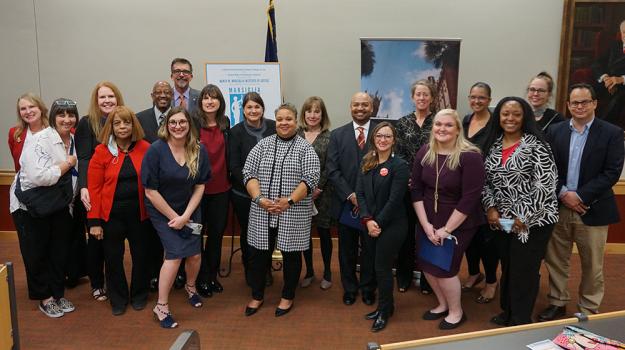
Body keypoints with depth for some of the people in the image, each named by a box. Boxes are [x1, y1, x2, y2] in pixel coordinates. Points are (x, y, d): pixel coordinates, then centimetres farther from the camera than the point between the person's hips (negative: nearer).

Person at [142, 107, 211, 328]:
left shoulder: (199, 150, -8)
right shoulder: (156, 150, -18)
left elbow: (200, 186, -4)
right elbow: (150, 191, -16)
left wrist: (186, 216, -11)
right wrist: (173, 217, -12)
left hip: (190, 210, 3)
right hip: (161, 211, -3)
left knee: (195, 254, 1)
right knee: (175, 253, -14)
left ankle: (190, 287, 35)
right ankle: (161, 306, 5)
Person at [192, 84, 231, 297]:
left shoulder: (225, 123, 5)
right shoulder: (193, 123, -9)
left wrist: (230, 176, 9)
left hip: (221, 187, 4)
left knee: (217, 232, 14)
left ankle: (212, 275, 30)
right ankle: (202, 279, 23)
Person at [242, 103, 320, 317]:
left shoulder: (305, 149, 0)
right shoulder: (263, 144, 7)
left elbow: (310, 179, -9)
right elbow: (249, 173, 2)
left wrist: (289, 200, -18)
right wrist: (259, 198, -12)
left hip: (293, 214, -2)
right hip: (263, 213, 3)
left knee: (291, 254, 9)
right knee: (258, 254, 8)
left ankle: (288, 297, 27)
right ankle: (257, 296, 27)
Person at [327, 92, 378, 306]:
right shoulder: (337, 135, 3)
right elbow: (332, 169, -3)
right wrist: (350, 195, -12)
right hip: (345, 202, 1)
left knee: (370, 248, 11)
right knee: (347, 249, 13)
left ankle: (368, 288, 32)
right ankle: (349, 288, 32)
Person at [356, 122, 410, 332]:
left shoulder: (399, 166, -11)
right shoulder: (366, 163, 6)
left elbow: (394, 200, -16)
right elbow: (360, 193, 0)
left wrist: (378, 222, -14)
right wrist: (368, 220, -12)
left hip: (391, 225, -5)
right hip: (371, 224, 5)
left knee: (382, 267, 2)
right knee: (380, 266, 14)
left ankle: (384, 312, 22)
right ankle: (385, 305, 32)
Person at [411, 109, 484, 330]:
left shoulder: (470, 156, -18)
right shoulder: (424, 153, -3)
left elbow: (469, 198, -20)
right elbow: (416, 190, -2)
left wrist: (447, 229, -17)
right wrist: (426, 224, -8)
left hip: (459, 224, -5)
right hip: (428, 221, 5)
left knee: (444, 268, -1)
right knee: (426, 265, 9)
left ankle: (456, 311, 26)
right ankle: (443, 304, 35)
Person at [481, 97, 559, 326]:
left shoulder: (536, 145, -12)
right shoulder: (493, 145, 6)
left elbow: (545, 184, -17)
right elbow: (486, 181, 9)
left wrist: (524, 216, -17)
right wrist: (490, 208, -4)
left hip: (533, 220, -5)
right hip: (502, 220, 6)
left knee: (524, 270, 3)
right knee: (507, 268, 18)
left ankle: (522, 321, 22)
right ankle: (508, 313, 36)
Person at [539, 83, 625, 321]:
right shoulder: (555, 132, 5)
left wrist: (581, 196, -16)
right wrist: (563, 193, -12)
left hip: (592, 210, -2)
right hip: (558, 208, 3)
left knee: (592, 265, 10)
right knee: (555, 261, 12)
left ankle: (588, 310, 27)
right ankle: (557, 303, 29)